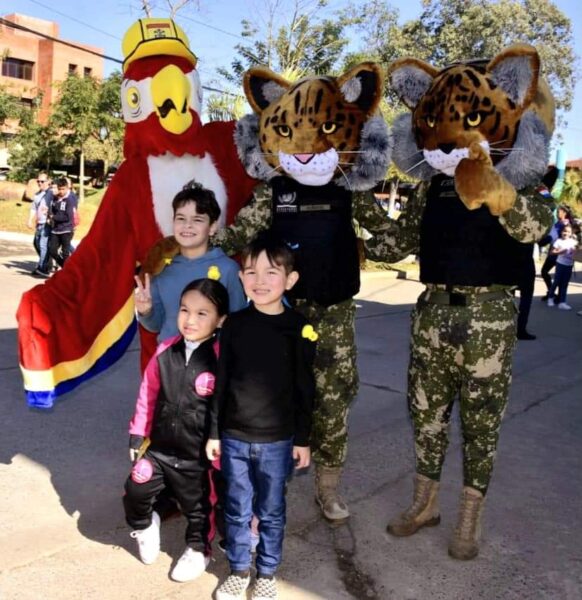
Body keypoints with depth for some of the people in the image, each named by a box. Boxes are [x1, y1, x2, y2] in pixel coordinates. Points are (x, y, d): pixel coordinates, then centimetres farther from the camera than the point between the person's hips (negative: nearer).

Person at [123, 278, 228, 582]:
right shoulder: (165, 352, -7)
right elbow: (148, 395, 4)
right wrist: (137, 435, 7)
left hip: (198, 455, -3)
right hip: (159, 447, 3)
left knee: (197, 506, 17)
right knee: (135, 491, 11)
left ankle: (198, 550, 44)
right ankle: (144, 525, 44)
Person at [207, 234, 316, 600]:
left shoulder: (299, 329, -9)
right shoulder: (234, 324, -3)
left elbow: (305, 390, -3)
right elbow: (221, 382, 2)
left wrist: (303, 440, -1)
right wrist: (214, 432, 3)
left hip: (277, 440, -2)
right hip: (234, 436, 2)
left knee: (271, 512, 13)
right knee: (237, 510, 15)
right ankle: (238, 570, 35)